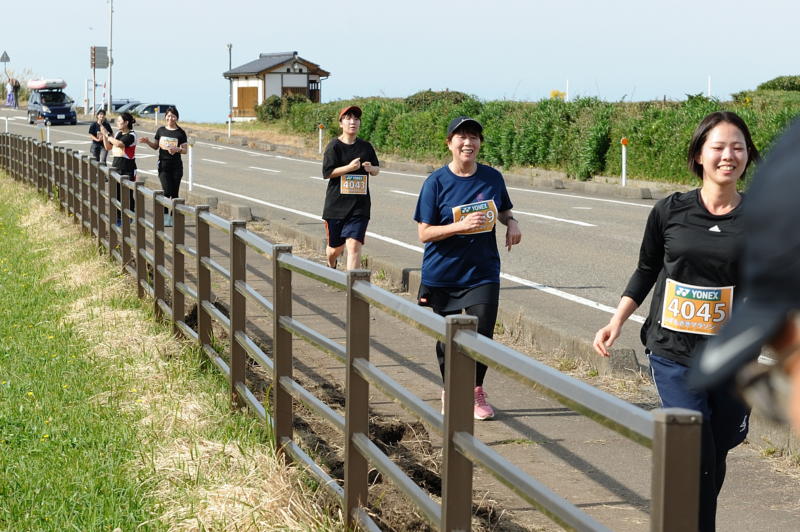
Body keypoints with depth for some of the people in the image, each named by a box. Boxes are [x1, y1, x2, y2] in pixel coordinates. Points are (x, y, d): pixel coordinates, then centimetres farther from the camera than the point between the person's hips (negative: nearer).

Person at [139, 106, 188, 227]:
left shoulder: (180, 133, -1)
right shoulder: (161, 130, 6)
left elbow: (185, 149, 0)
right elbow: (155, 146, 15)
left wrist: (177, 149, -20)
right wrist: (148, 142, -3)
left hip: (176, 166, 0)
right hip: (163, 165, 0)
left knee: (174, 193, 3)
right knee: (167, 191, -14)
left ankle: (172, 218, 11)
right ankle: (165, 216, -3)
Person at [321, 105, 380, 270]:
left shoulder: (366, 146, 8)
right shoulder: (334, 146, -4)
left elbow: (377, 169, 19)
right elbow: (327, 173, -10)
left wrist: (371, 168, -5)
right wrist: (349, 167, -20)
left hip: (360, 205, 2)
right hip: (336, 203, -2)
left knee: (354, 245, -12)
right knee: (336, 247, 11)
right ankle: (331, 269, 45)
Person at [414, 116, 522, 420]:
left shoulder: (492, 178, 1)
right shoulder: (436, 183, -9)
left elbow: (504, 210, 19)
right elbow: (424, 233, -10)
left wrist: (512, 222, -4)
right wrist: (461, 225, -24)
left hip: (483, 272, 2)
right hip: (443, 273, -1)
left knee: (482, 335, -5)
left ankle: (476, 391, 18)